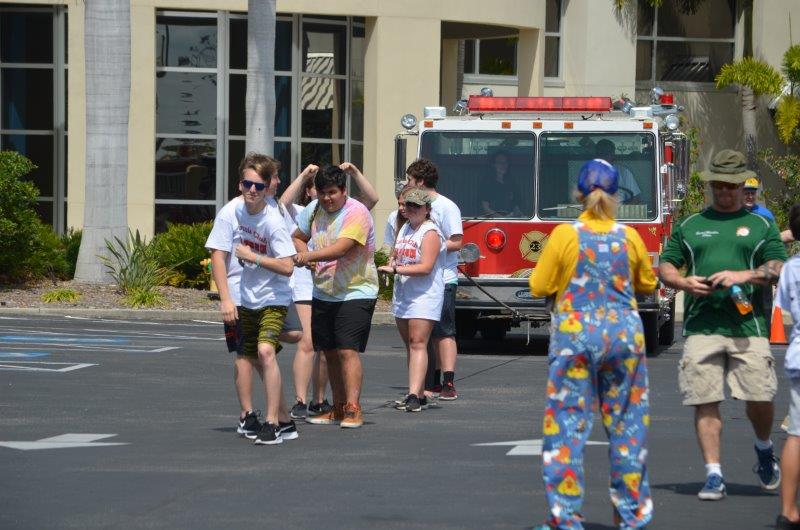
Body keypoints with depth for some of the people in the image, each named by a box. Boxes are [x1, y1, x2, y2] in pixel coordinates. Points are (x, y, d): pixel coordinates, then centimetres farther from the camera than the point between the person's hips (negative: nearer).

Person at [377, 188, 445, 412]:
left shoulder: (430, 232, -11)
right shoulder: (404, 228, 15)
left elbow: (426, 267, -20)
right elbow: (396, 253, 30)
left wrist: (395, 269, -23)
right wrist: (391, 263, 6)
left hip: (424, 296, -9)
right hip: (403, 296, 9)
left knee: (418, 344, -15)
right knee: (410, 345, 10)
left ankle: (415, 396, -23)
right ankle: (419, 394, 16)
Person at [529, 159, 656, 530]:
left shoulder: (565, 235, -9)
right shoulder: (629, 237, -1)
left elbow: (539, 287, -3)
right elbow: (647, 284, 13)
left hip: (575, 335, -2)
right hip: (624, 333, 2)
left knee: (568, 425, 2)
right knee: (627, 425, 11)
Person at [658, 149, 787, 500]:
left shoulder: (760, 226, 13)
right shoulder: (689, 226, 17)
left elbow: (779, 269, 4)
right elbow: (665, 266, 15)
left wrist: (744, 276, -13)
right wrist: (682, 282, -7)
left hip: (748, 326, -1)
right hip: (701, 327, 1)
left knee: (759, 398, -9)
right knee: (705, 402, -4)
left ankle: (764, 448, 21)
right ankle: (713, 475, 0)